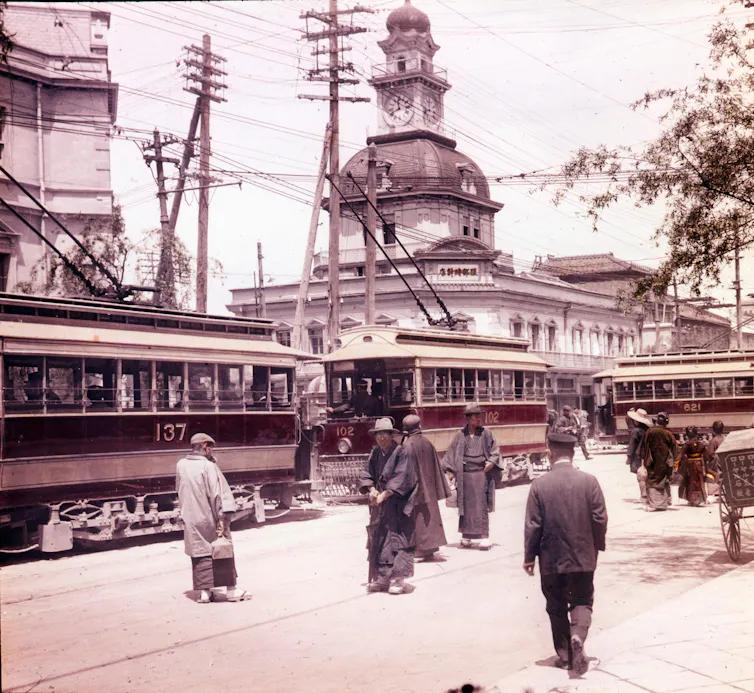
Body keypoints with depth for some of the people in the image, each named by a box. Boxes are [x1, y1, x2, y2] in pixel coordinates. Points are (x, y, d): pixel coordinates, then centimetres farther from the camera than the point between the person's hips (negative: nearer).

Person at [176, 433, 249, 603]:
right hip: (209, 518, -4)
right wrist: (221, 519, -16)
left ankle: (204, 591, 8)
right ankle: (231, 589, 10)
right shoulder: (208, 466, -15)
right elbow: (217, 494, -17)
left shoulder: (181, 465, 1)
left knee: (200, 555, 10)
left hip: (191, 519, 4)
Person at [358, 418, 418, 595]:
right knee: (377, 539, 7)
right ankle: (381, 578, 14)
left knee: (396, 539, -7)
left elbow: (401, 478, -18)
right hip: (379, 502, 6)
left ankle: (397, 579, -4)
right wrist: (372, 490, -10)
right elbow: (366, 474, 8)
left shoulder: (401, 453, -11)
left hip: (398, 503, -6)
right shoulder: (375, 453, 8)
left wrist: (384, 495, -20)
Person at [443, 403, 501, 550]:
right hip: (465, 475, 1)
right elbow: (451, 453, 8)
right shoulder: (461, 435, 3)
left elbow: (495, 450, 6)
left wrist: (491, 462, -10)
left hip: (481, 474, -1)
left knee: (481, 505, -3)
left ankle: (484, 536, 1)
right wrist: (449, 470, 2)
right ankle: (466, 535, 16)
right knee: (466, 504, 6)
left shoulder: (485, 433, 1)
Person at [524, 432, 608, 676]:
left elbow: (532, 525, -7)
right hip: (583, 557, 1)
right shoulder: (589, 481, -8)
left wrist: (529, 556, 3)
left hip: (551, 559, 0)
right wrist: (597, 546, 11)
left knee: (557, 607, 14)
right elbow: (600, 519, -4)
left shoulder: (539, 485, -10)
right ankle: (577, 636, -13)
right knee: (582, 601, 13)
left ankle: (564, 655, 18)